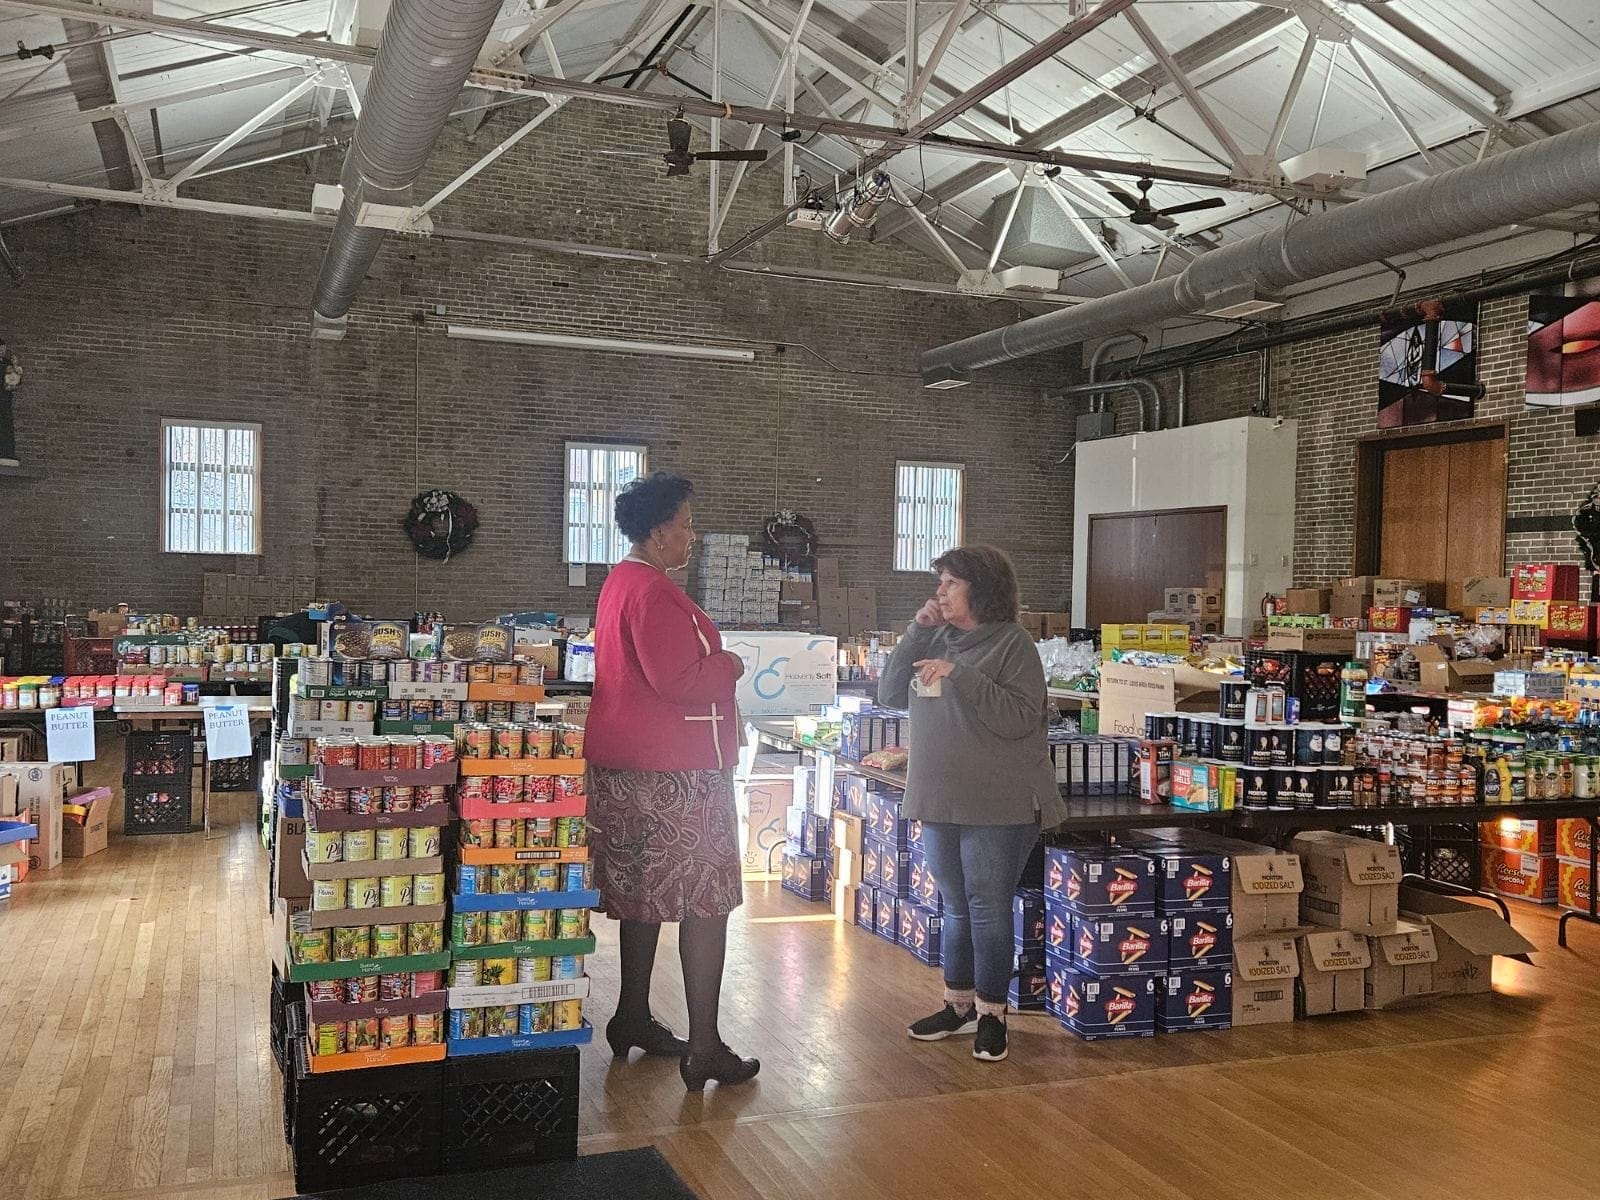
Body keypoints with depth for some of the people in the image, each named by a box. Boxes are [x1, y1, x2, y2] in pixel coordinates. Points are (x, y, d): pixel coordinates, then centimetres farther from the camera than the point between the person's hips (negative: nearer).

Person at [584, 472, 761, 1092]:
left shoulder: (622, 582, 16)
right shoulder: (653, 593, -19)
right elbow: (680, 680, -26)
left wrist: (711, 665, 15)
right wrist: (730, 663, -9)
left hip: (629, 767, 11)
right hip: (674, 773, -11)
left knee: (649, 893, 19)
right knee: (705, 901, -5)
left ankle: (633, 1018, 30)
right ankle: (704, 1049, -1)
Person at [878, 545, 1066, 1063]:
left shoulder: (1012, 642, -9)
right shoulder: (939, 640, 9)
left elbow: (1019, 718, -18)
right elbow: (889, 694, 4)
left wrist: (959, 675, -24)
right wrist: (917, 630, -4)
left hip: (999, 806, -6)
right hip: (939, 801, 6)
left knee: (989, 910, 1)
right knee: (956, 909, 16)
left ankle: (991, 1014, 15)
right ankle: (959, 1005, 28)